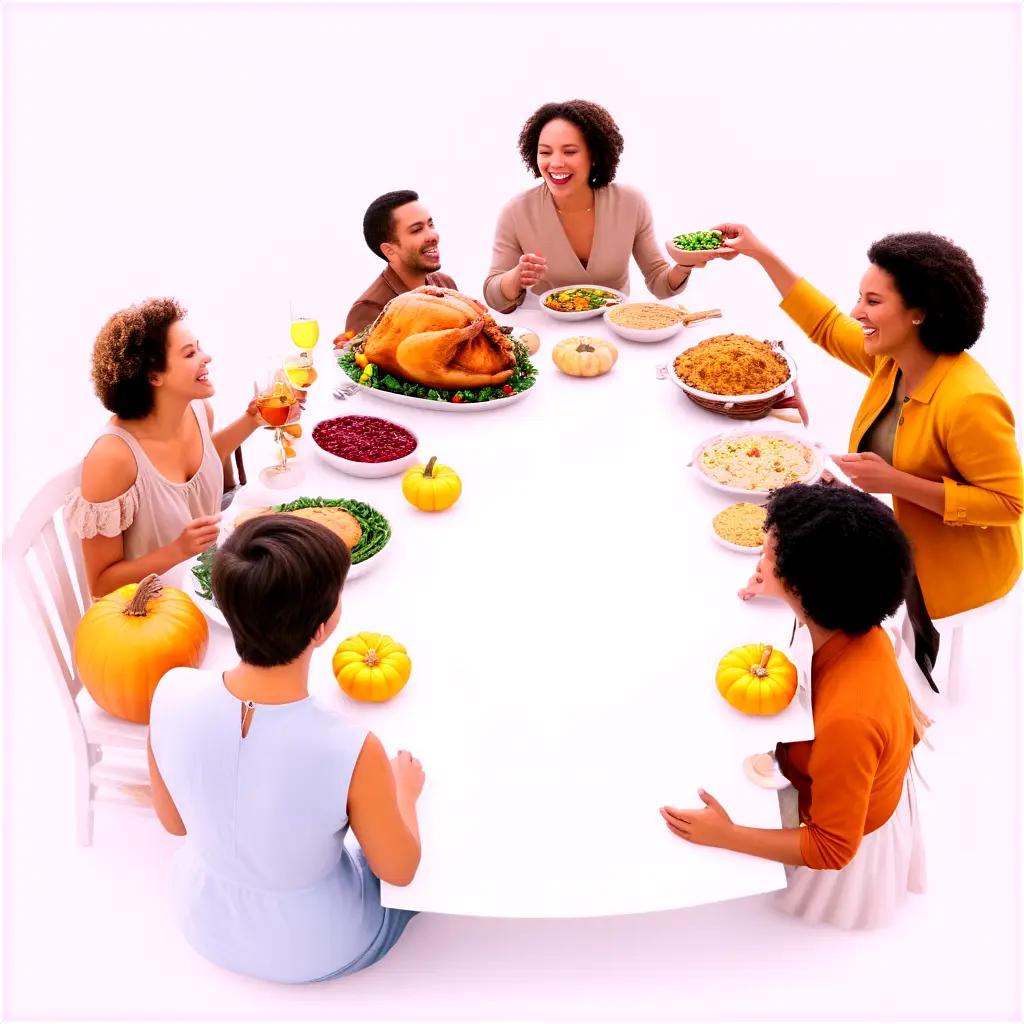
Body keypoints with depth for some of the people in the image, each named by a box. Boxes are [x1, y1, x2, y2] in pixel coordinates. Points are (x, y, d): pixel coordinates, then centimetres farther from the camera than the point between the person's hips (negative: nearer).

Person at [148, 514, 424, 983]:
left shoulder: (172, 694, -27)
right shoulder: (351, 751, -38)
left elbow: (174, 821, -7)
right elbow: (399, 871, -17)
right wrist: (403, 789, 1)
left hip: (207, 924, 3)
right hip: (319, 950, -3)